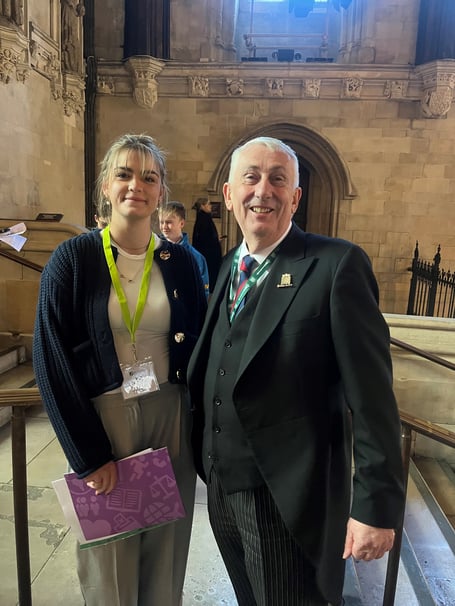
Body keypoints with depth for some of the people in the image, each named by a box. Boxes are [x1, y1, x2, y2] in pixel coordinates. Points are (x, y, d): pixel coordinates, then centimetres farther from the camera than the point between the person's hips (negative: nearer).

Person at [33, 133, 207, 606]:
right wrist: (89, 455, -9)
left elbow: (198, 349, 5)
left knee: (166, 549, 16)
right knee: (108, 558, 14)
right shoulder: (72, 258, -6)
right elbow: (51, 362, -8)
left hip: (170, 417, 2)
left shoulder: (180, 261, 1)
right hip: (102, 419, -2)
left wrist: (201, 429, -2)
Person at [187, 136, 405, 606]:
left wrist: (377, 506, -15)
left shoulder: (337, 264, -15)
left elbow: (371, 397, -16)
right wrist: (206, 459, 13)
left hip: (289, 498, -6)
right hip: (222, 487, 7)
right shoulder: (228, 267, 6)